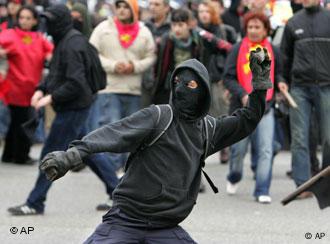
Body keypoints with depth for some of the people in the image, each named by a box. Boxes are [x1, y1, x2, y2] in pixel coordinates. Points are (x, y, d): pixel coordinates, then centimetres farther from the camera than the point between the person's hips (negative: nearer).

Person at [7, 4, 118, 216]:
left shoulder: (72, 45, -20)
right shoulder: (64, 41, 11)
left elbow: (75, 83, -25)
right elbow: (56, 73, 20)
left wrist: (51, 97, -21)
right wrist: (41, 90, 6)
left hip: (73, 109, -10)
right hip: (73, 107, 10)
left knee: (51, 155, -4)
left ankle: (35, 204, 3)